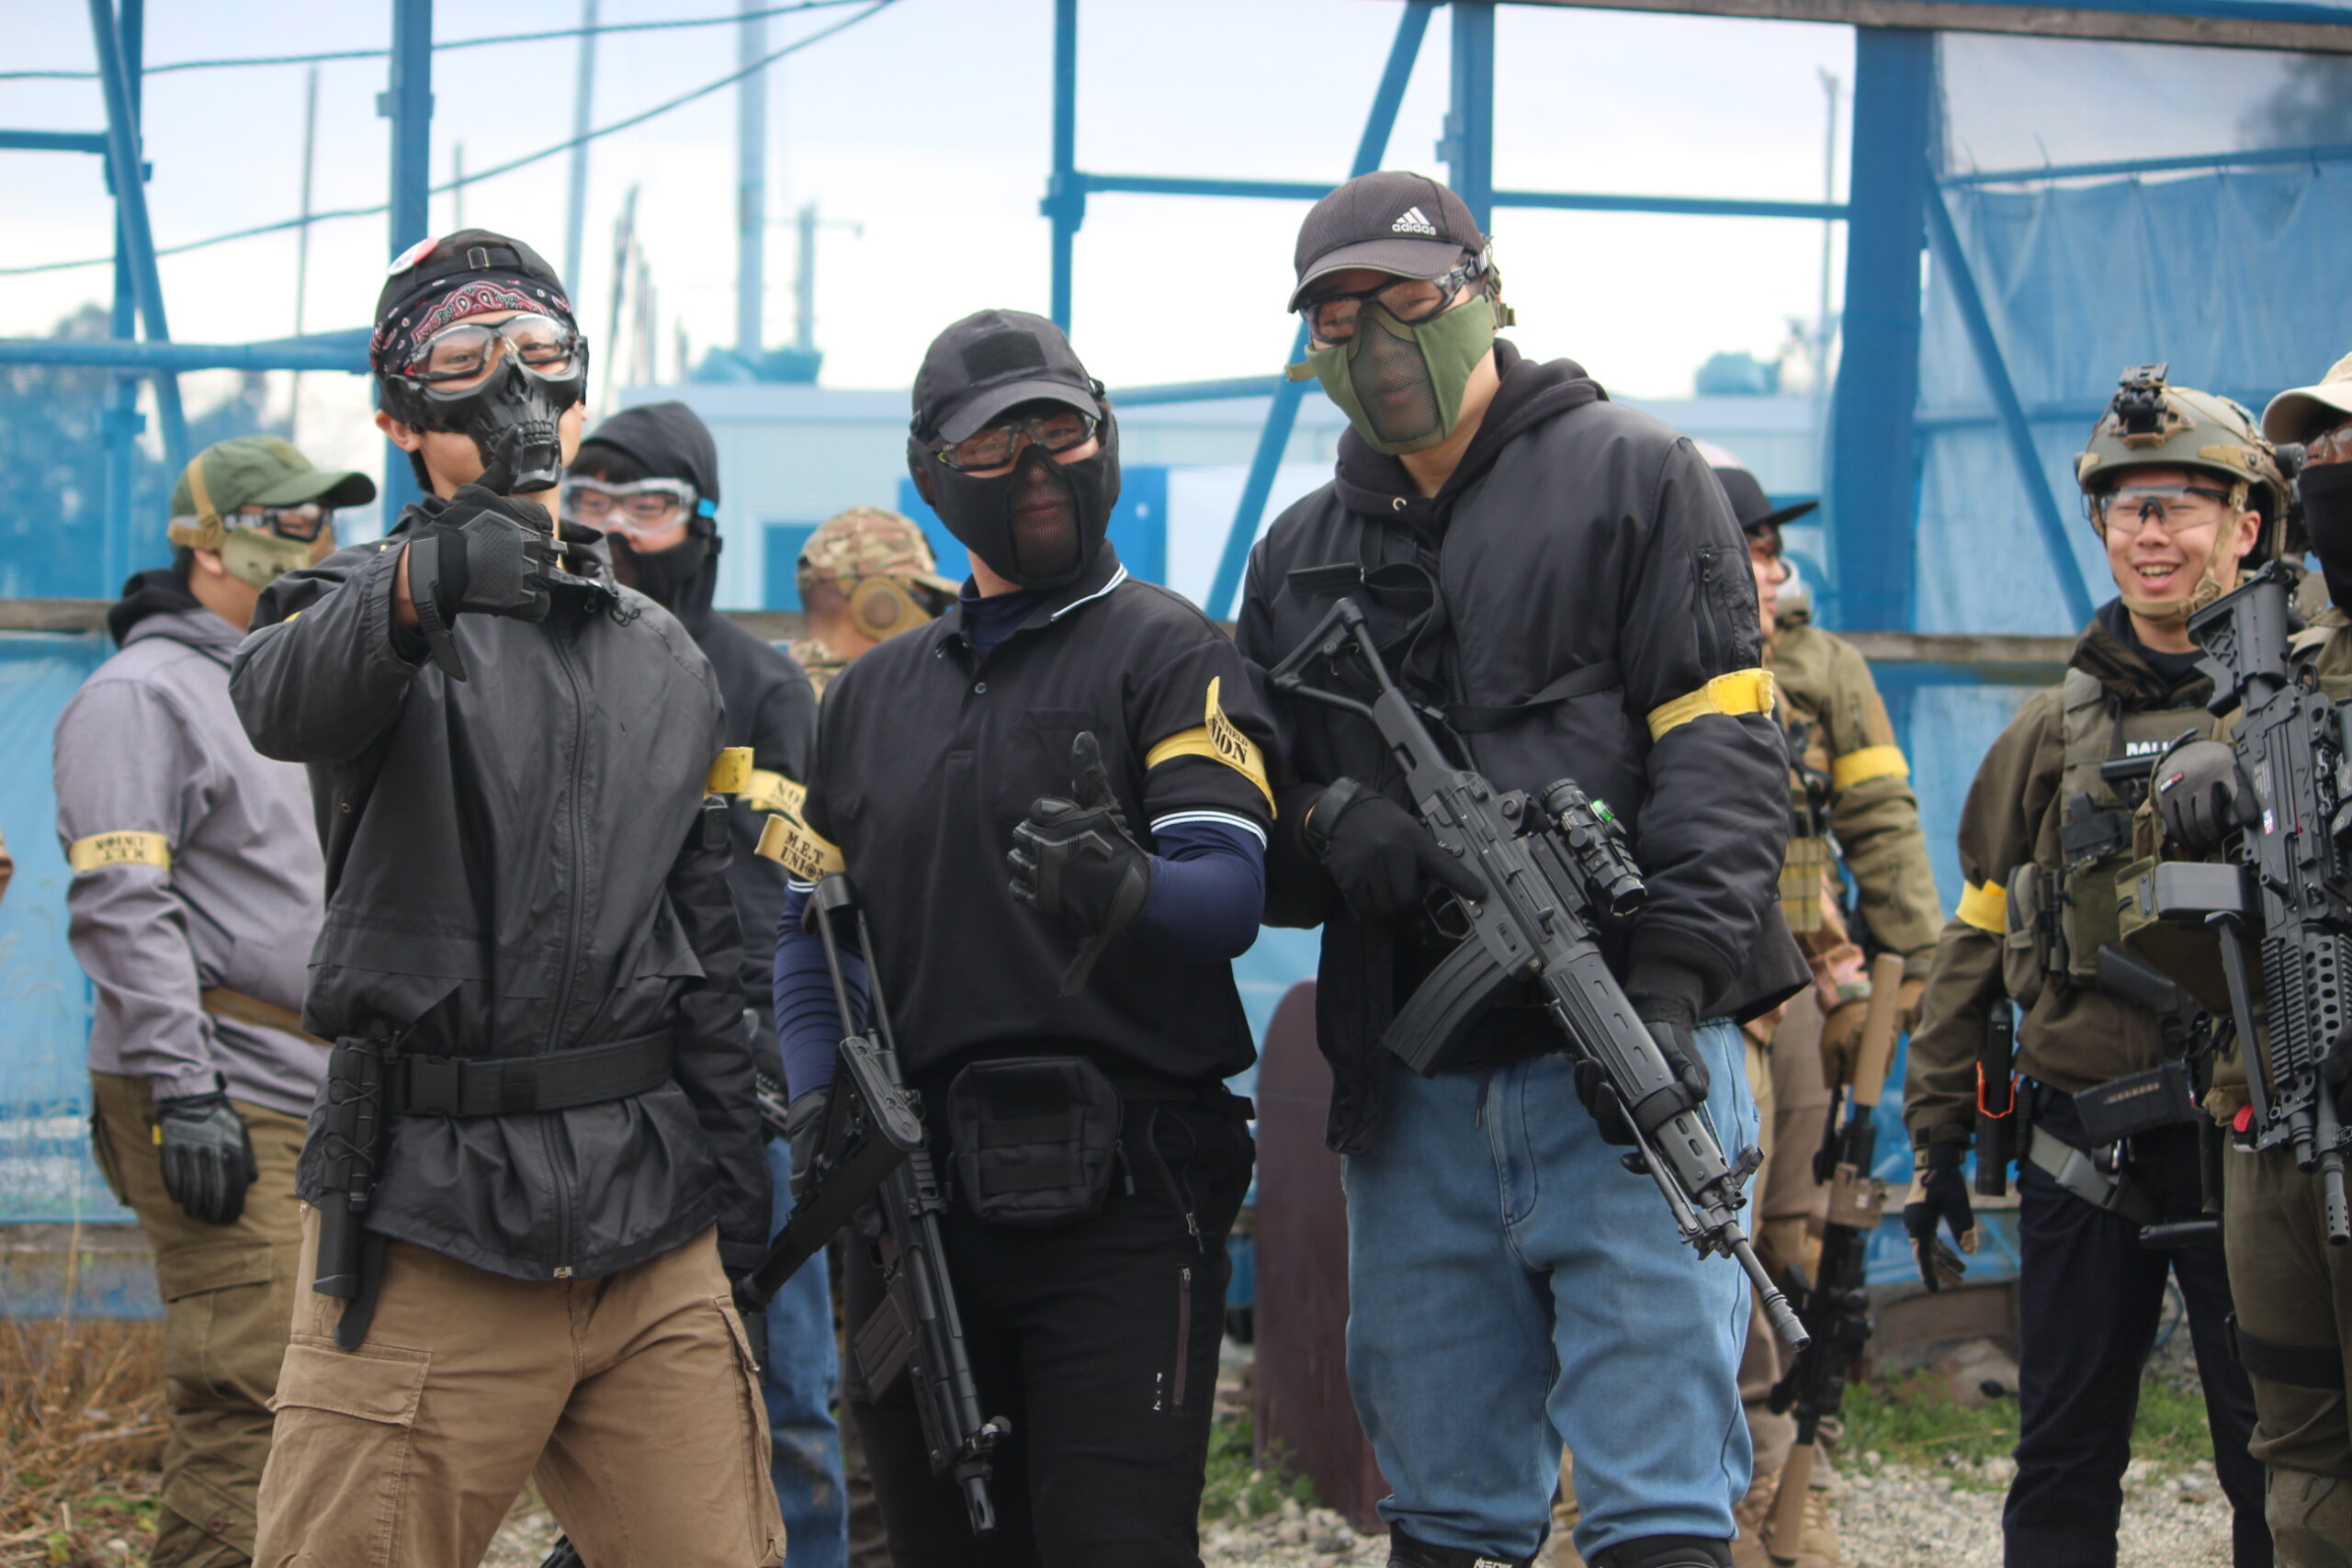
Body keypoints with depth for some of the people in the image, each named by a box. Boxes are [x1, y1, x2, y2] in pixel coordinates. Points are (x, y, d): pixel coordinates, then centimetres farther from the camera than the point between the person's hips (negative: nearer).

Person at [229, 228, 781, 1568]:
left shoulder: (669, 663, 19)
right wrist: (423, 580, -45)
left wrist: (737, 1159, 12)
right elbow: (285, 700, -24)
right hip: (433, 1219, -4)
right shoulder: (367, 606, 1)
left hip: (652, 1233, 4)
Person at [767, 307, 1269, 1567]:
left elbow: (1231, 890, -12)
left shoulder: (1167, 652, 1)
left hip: (1119, 1202, -6)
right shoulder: (872, 694, 19)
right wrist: (821, 1104, 4)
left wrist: (1125, 892, -35)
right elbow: (809, 930, 22)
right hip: (919, 1203, 6)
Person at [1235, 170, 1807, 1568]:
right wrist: (1320, 820, -5)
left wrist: (1672, 979, -17)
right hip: (1416, 1095, 5)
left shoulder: (1635, 479, 5)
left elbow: (1723, 748, -4)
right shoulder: (1304, 555, 19)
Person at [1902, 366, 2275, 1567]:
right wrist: (1936, 1136, 13)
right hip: (2082, 1149, 3)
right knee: (2063, 1463, 8)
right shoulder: (2058, 726, 11)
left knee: (2279, 1465, 1)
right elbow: (1979, 938, 16)